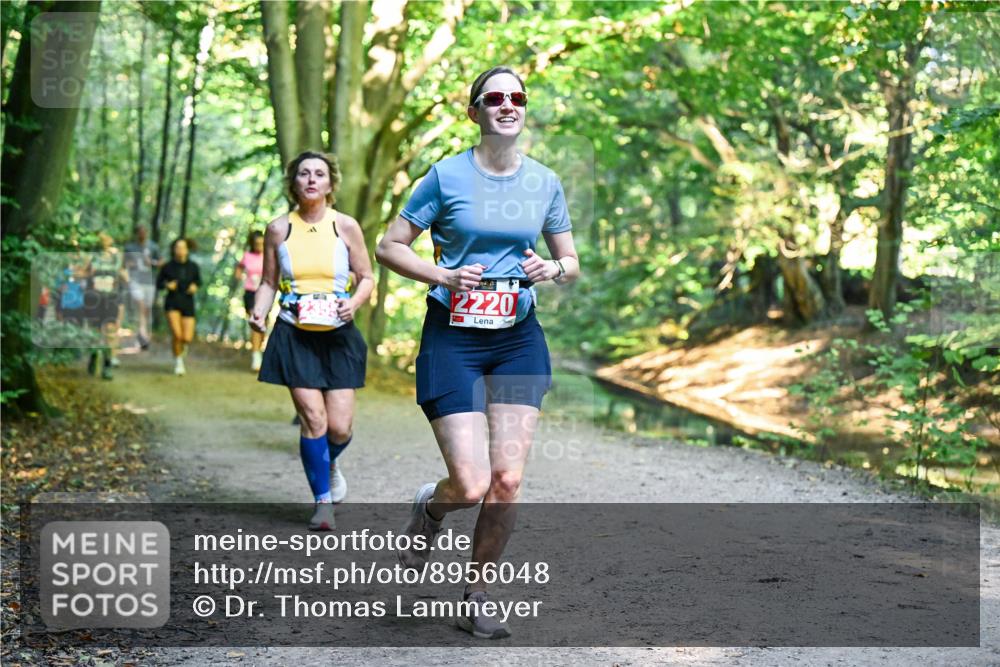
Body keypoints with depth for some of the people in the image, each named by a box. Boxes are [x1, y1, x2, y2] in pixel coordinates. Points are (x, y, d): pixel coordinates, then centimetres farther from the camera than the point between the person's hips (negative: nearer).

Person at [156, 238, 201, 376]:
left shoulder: (193, 266, -2)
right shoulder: (167, 267, -5)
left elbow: (199, 281, 15)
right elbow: (158, 283, 5)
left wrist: (195, 286, -6)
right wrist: (167, 285, -15)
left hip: (188, 304, 1)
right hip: (172, 303, -1)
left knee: (187, 338, -9)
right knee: (176, 334, -19)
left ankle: (183, 344, 31)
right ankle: (178, 361, 7)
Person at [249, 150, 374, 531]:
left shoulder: (346, 227, 0)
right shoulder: (279, 229, 2)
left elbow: (367, 278, 7)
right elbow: (268, 282, 10)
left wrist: (355, 302, -13)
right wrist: (259, 313, -8)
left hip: (338, 335, 0)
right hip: (294, 336, 0)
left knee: (340, 427, -4)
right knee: (313, 419, -9)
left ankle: (329, 465, 33)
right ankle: (323, 501, 9)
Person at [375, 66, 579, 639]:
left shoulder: (545, 182, 6)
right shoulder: (448, 176, -5)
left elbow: (572, 263, 15)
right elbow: (389, 247, 0)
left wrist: (553, 269, -8)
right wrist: (443, 275, -16)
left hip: (519, 339, 3)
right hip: (453, 338, -3)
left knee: (507, 483, -4)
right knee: (471, 485, -11)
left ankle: (478, 596, 18)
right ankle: (430, 507, 27)